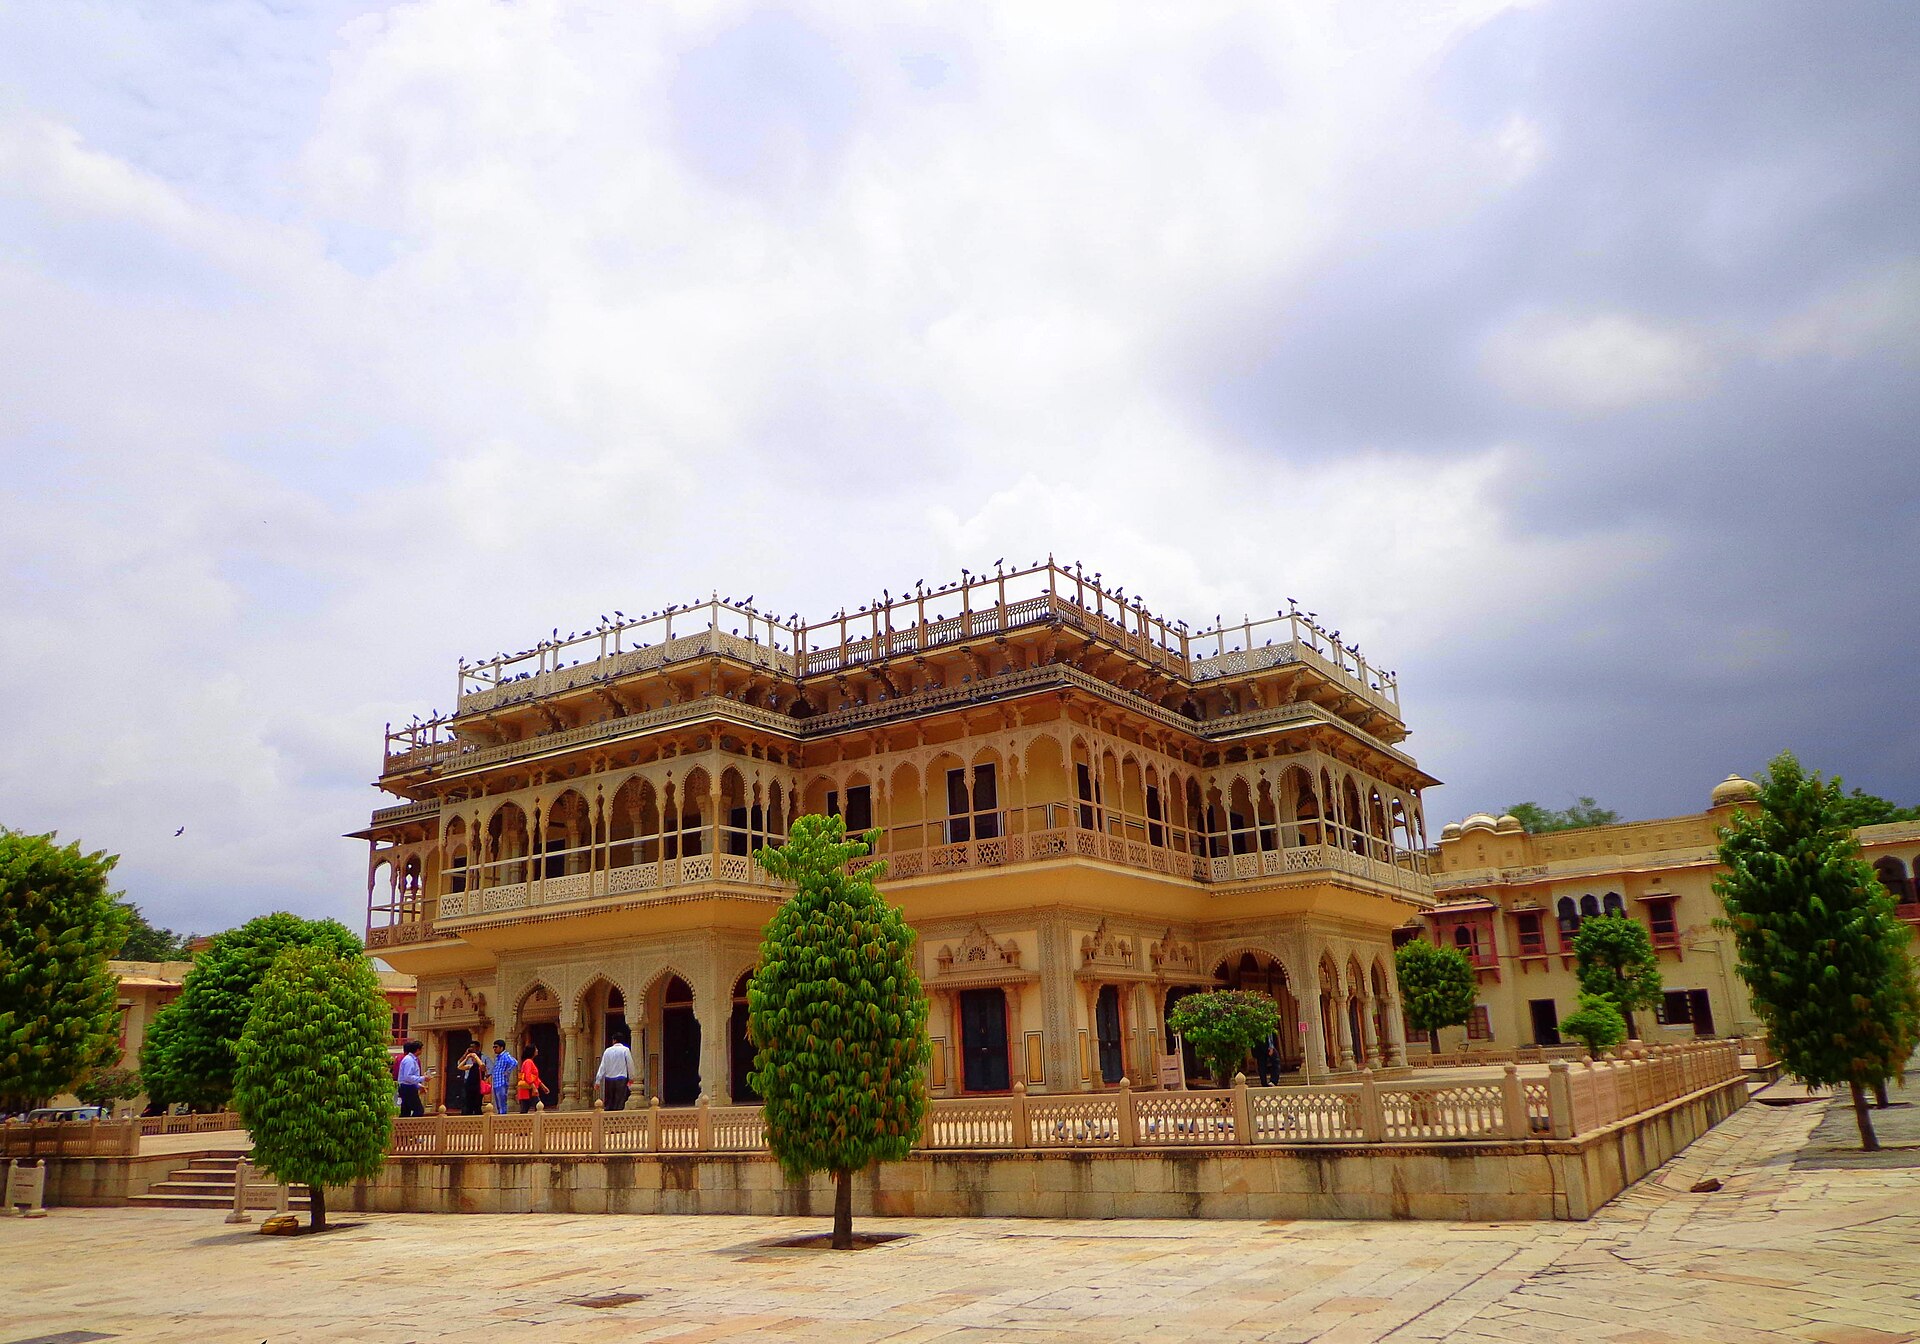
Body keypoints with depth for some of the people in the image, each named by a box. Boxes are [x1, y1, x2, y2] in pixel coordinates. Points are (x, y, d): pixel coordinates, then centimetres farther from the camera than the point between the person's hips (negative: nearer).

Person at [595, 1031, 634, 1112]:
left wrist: (598, 1081, 5)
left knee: (609, 1102, 11)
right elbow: (630, 1064, 1)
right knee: (619, 1103, -1)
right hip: (621, 1079, -3)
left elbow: (602, 1066, 3)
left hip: (609, 1079, 3)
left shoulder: (607, 1050, 5)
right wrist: (631, 1077, 14)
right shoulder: (625, 1050, -2)